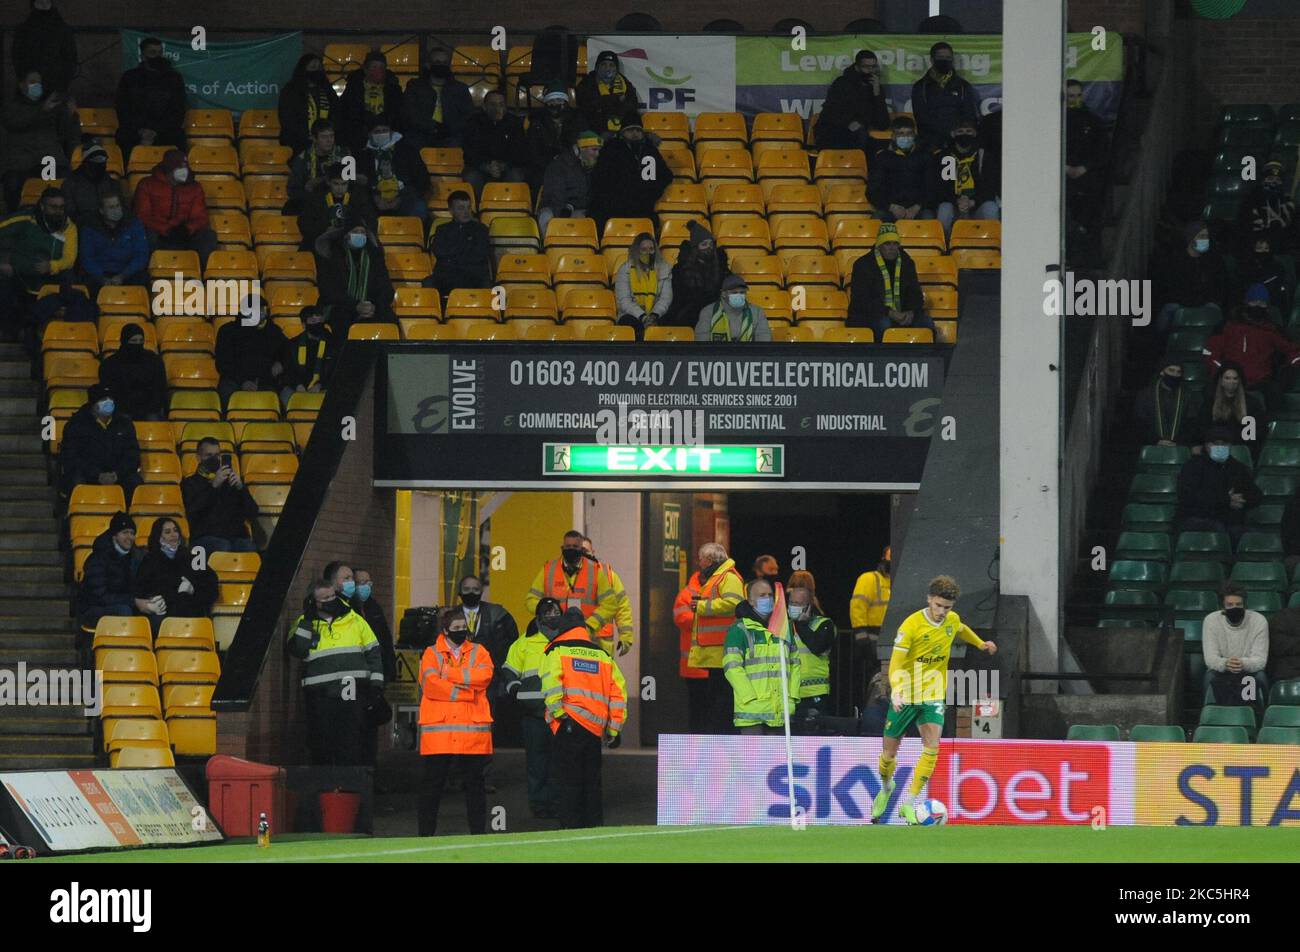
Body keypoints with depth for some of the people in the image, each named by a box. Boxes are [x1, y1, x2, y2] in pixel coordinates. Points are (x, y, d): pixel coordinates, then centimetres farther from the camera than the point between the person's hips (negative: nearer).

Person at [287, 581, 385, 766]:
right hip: (320, 694, 0)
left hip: (352, 695, 0)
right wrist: (307, 620, -9)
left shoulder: (354, 621, 10)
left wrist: (376, 681, 4)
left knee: (351, 744, -3)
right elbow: (298, 650, -10)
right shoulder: (305, 624, 8)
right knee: (321, 744, 2)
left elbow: (373, 652, 13)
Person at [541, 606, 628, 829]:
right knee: (591, 779, 14)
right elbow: (618, 692, 14)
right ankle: (594, 826, 16)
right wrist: (614, 728, 16)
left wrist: (557, 712, -13)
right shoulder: (603, 655, 19)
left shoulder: (556, 651, 5)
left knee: (566, 779, -3)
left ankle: (570, 825, -10)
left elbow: (551, 681, -13)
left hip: (570, 724, -5)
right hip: (596, 727, 5)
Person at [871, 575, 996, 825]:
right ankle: (886, 788, 42)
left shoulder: (952, 620, -1)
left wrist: (980, 644, 25)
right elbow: (896, 664, -20)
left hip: (934, 698, 3)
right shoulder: (911, 625, -18)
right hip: (906, 698, -3)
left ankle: (908, 803, -14)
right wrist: (896, 691, -36)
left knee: (932, 748, -19)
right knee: (889, 753, 8)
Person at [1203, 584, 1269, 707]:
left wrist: (1243, 664, -39)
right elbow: (1210, 658, -14)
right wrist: (1225, 664, -39)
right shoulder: (1211, 621, -9)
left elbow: (1260, 660, -14)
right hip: (1220, 672, 0)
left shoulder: (1259, 621, -10)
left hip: (1249, 672, 0)